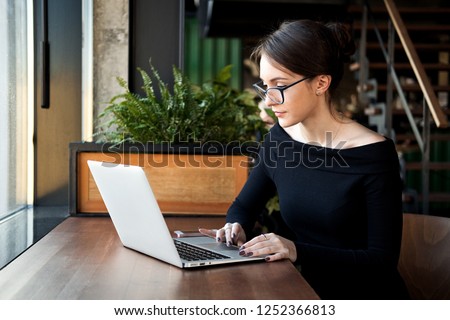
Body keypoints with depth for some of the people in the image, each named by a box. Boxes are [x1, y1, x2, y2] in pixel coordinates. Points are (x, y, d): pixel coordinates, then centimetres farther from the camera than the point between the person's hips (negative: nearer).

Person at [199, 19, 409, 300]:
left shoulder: (373, 153, -16)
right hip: (313, 294, 5)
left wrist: (298, 250, -27)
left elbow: (383, 260, -16)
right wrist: (236, 228, -9)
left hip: (369, 298, -5)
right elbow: (244, 206, 14)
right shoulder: (279, 139, -1)